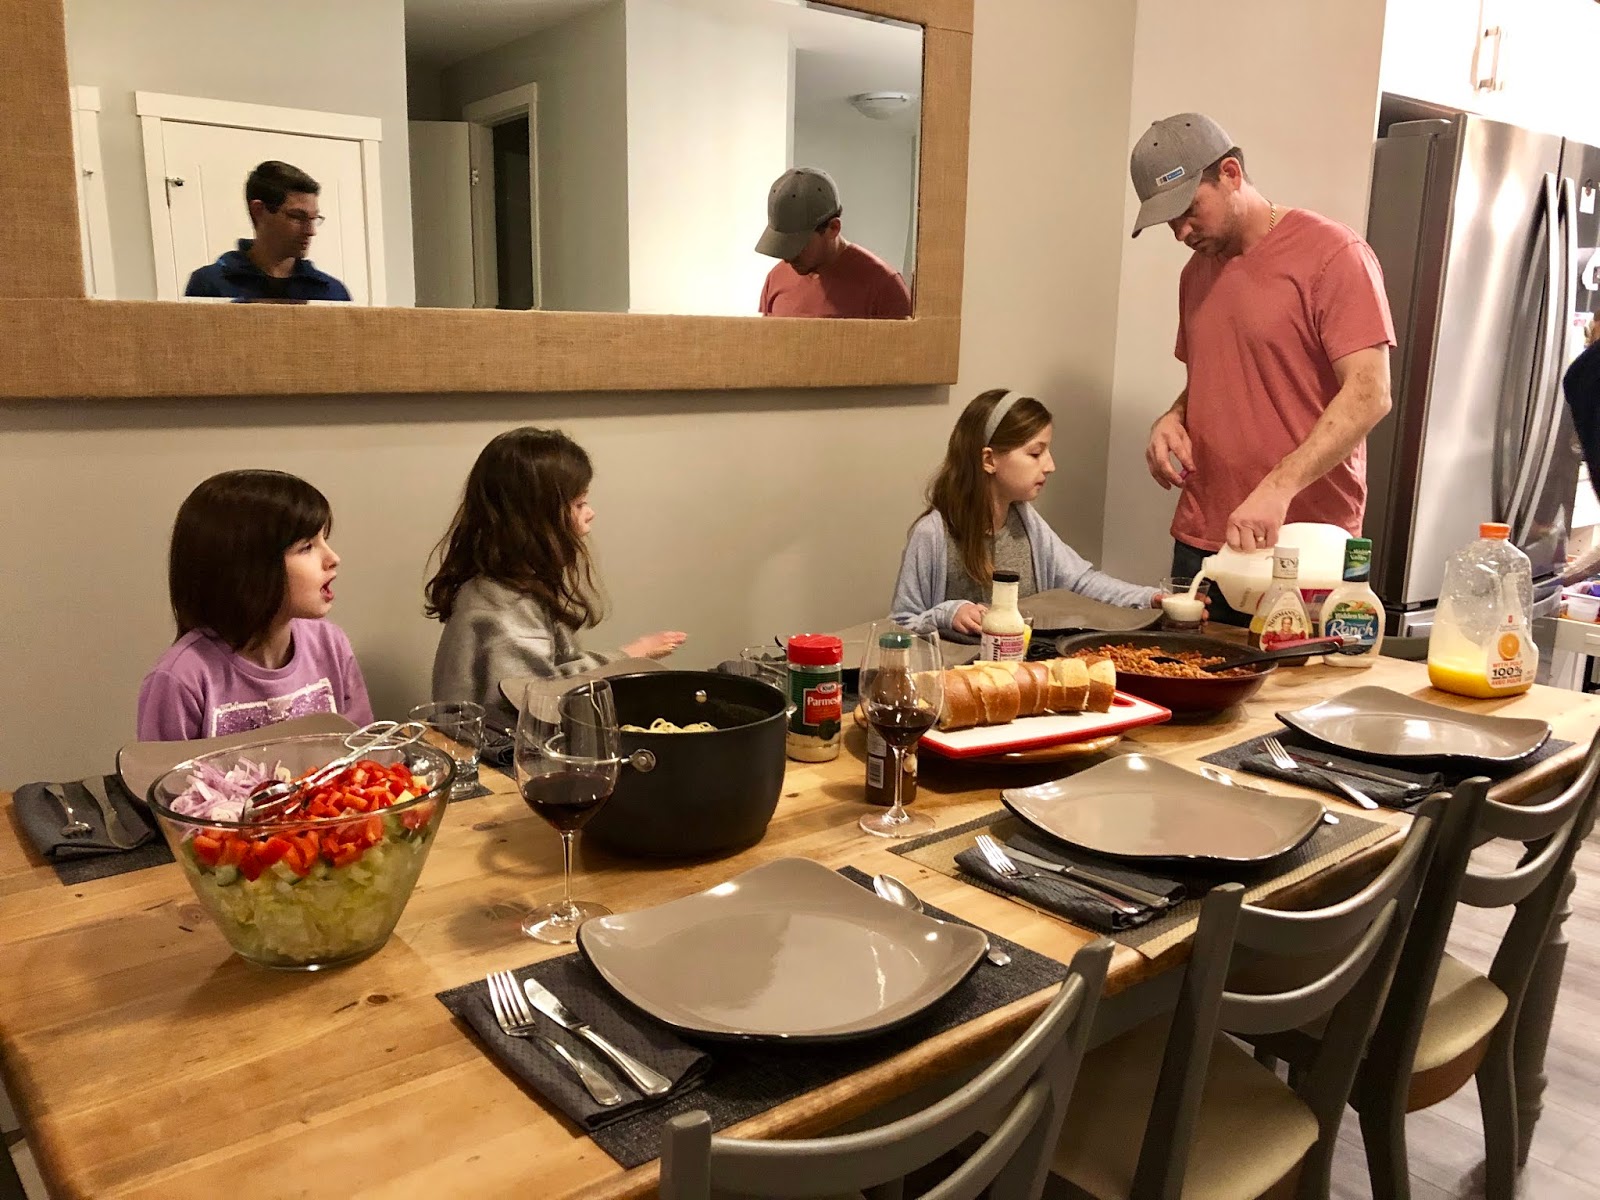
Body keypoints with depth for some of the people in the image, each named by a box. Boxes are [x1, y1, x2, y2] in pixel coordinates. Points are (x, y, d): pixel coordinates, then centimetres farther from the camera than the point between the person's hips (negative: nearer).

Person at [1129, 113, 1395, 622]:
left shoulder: (1333, 254, -7)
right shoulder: (1197, 270, 15)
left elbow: (1369, 394, -15)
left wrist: (1279, 487, -26)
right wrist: (1173, 419, 4)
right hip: (1199, 542, 6)